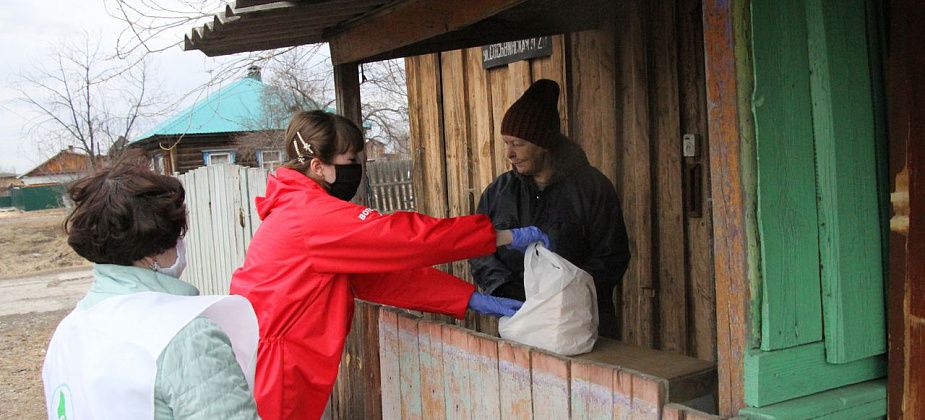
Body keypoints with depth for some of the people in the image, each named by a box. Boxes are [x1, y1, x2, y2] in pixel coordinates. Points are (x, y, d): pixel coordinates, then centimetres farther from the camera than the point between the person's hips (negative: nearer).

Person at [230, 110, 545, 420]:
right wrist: (504, 237, -15)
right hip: (270, 373, -9)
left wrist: (471, 299, -1)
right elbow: (404, 237, -23)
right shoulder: (314, 214, -19)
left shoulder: (300, 209, 11)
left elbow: (382, 272, 6)